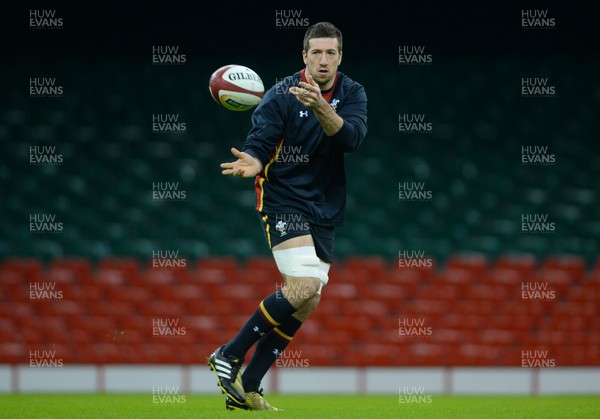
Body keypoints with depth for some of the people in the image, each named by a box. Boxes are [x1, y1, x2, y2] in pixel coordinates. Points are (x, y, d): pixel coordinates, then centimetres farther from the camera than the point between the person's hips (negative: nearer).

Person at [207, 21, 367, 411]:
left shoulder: (352, 93, 0)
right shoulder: (281, 95, -10)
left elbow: (352, 137, -18)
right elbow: (259, 144, -14)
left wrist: (320, 108, -36)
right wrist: (250, 163, -38)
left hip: (325, 211, 6)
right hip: (284, 201, -6)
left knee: (306, 304, 4)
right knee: (304, 286, -24)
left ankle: (245, 389, 11)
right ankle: (229, 355, -11)